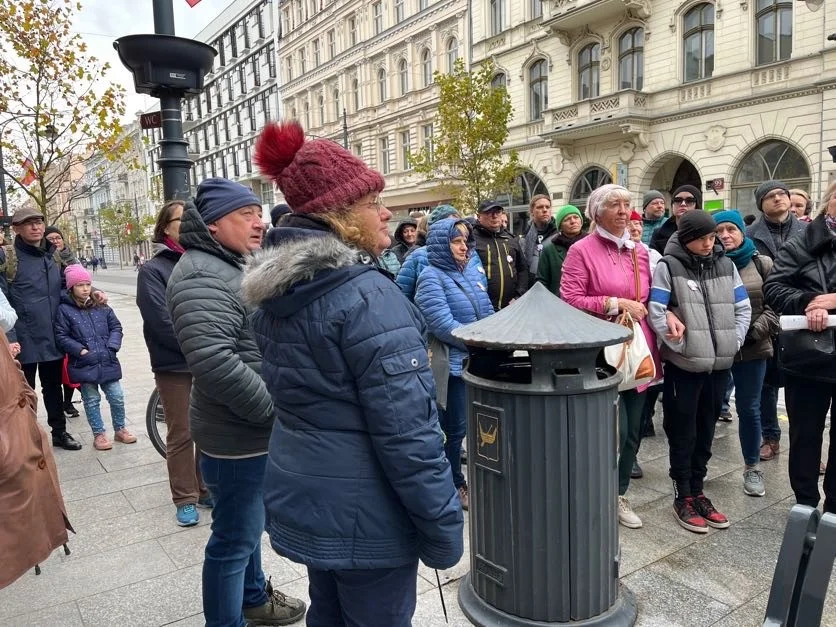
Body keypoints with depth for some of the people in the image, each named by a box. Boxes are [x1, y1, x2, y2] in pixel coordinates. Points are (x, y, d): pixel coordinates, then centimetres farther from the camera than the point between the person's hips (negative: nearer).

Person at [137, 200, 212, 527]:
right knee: (181, 435, 6)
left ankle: (207, 489, 28)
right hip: (174, 366, -4)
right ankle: (185, 499, 20)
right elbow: (162, 321, -14)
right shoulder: (152, 270, -5)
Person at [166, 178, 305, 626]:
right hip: (238, 437, -10)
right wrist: (279, 412, -23)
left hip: (253, 431, 10)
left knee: (247, 527, 26)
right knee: (235, 539, 6)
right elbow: (214, 364, -33)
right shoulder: (202, 276, -21)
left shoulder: (231, 267, 12)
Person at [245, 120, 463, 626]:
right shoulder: (366, 295, -23)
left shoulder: (275, 293, 5)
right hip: (365, 513, -8)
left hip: (303, 496, 8)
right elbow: (406, 430, -25)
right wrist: (443, 524, -15)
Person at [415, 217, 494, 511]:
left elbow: (488, 312, 19)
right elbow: (443, 324, -20)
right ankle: (455, 485, 21)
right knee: (456, 428, 4)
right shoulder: (431, 277, -10)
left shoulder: (473, 272, 11)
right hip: (453, 364, -7)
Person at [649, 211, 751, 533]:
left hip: (720, 365, 5)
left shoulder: (726, 265, 8)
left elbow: (743, 308, 11)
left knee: (705, 433, 14)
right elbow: (656, 313, -11)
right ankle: (683, 497, 18)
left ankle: (698, 491, 27)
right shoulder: (669, 266, -6)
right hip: (683, 365, -4)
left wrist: (732, 344, 0)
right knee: (683, 434, 4)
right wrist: (684, 347, -14)